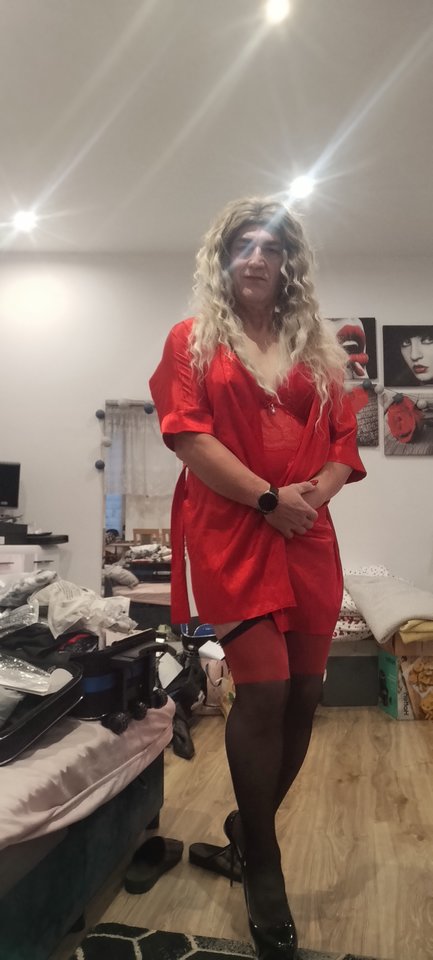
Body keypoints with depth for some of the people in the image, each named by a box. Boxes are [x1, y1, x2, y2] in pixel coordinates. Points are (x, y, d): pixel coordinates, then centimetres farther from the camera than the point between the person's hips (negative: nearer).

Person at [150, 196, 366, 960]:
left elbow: (343, 439, 13)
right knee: (264, 691, -9)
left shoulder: (315, 347, 17)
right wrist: (270, 499, -12)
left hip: (309, 538, 5)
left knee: (304, 694, 6)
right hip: (230, 532, -4)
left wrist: (315, 493, -7)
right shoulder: (193, 339, 6)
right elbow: (187, 435, -6)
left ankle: (249, 827, 32)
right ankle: (262, 865, 15)